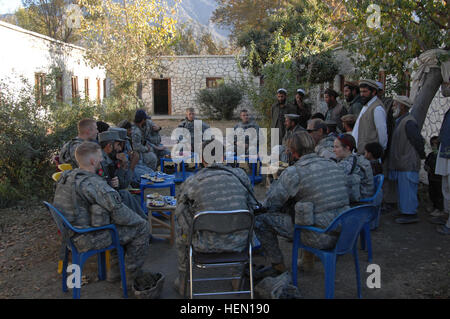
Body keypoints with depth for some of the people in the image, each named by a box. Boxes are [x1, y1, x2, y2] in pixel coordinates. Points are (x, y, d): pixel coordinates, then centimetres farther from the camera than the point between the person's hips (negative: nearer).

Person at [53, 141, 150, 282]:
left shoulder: (66, 176, 1)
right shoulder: (94, 184, -27)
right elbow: (120, 214, -25)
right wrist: (139, 219, -7)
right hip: (88, 239, -9)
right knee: (142, 226, 0)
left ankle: (115, 268, 30)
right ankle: (134, 273, 15)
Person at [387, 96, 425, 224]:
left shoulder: (409, 122, -16)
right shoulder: (400, 121, 16)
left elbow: (418, 141, -17)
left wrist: (421, 155, -5)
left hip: (408, 165, -10)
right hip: (401, 165, 10)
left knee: (407, 189, -5)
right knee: (402, 189, 16)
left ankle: (410, 214, 2)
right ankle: (405, 212, 25)